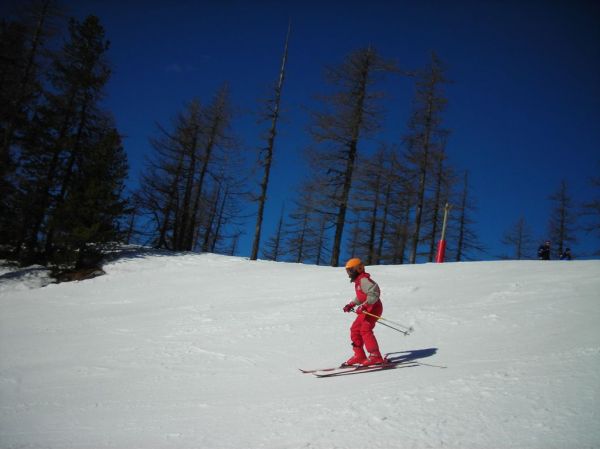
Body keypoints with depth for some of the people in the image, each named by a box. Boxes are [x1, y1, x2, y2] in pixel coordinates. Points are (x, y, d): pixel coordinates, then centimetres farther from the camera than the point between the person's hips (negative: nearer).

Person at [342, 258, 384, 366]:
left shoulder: (364, 280, -16)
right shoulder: (358, 281, 16)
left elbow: (375, 293, -26)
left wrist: (364, 306, -32)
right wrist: (351, 304, 21)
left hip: (373, 308, -11)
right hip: (366, 309, 11)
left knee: (365, 329, -18)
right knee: (355, 329, 9)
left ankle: (375, 356, -16)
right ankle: (359, 355, 14)